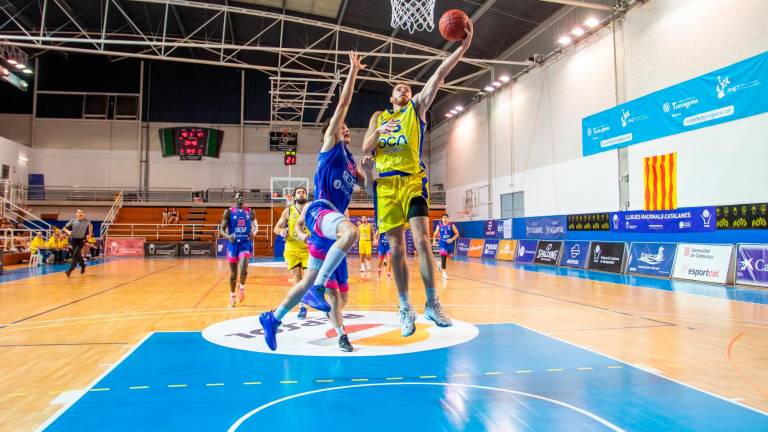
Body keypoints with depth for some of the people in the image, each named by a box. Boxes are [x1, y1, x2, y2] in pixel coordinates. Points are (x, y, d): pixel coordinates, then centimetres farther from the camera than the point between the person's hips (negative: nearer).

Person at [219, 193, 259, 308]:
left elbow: (255, 226, 14)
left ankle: (242, 287, 12)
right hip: (233, 244, 0)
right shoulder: (229, 211, -1)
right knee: (233, 273, 7)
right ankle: (232, 295, 27)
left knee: (243, 269, -19)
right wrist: (227, 236, -23)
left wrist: (253, 233, -10)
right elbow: (221, 229, -1)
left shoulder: (250, 212, 4)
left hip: (246, 243, 0)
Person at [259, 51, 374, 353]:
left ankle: (273, 318, 27)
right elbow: (342, 104, 1)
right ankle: (318, 289, -30)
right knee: (351, 232, -40)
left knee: (309, 283, 11)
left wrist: (368, 170, 6)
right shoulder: (330, 147, 6)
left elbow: (368, 188, 26)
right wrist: (353, 71, 3)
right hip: (320, 211, -8)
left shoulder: (351, 163, 26)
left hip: (331, 220, 8)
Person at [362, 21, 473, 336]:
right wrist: (379, 133, -9)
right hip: (386, 184, 2)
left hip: (413, 181, -2)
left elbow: (439, 75, 3)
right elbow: (365, 150, 10)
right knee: (397, 248, 2)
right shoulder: (378, 117, 19)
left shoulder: (417, 107, 13)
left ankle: (432, 304, -4)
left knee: (422, 241, -13)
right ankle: (405, 308, 12)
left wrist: (463, 46, -5)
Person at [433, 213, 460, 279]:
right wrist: (434, 240, -4)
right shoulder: (439, 226, 2)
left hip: (449, 243, 2)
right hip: (442, 243, -1)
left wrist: (452, 239, -16)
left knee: (447, 257, 14)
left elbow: (457, 234, -1)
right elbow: (435, 234, 13)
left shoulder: (451, 225, -2)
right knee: (443, 256, -13)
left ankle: (440, 264, 47)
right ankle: (444, 272, -10)